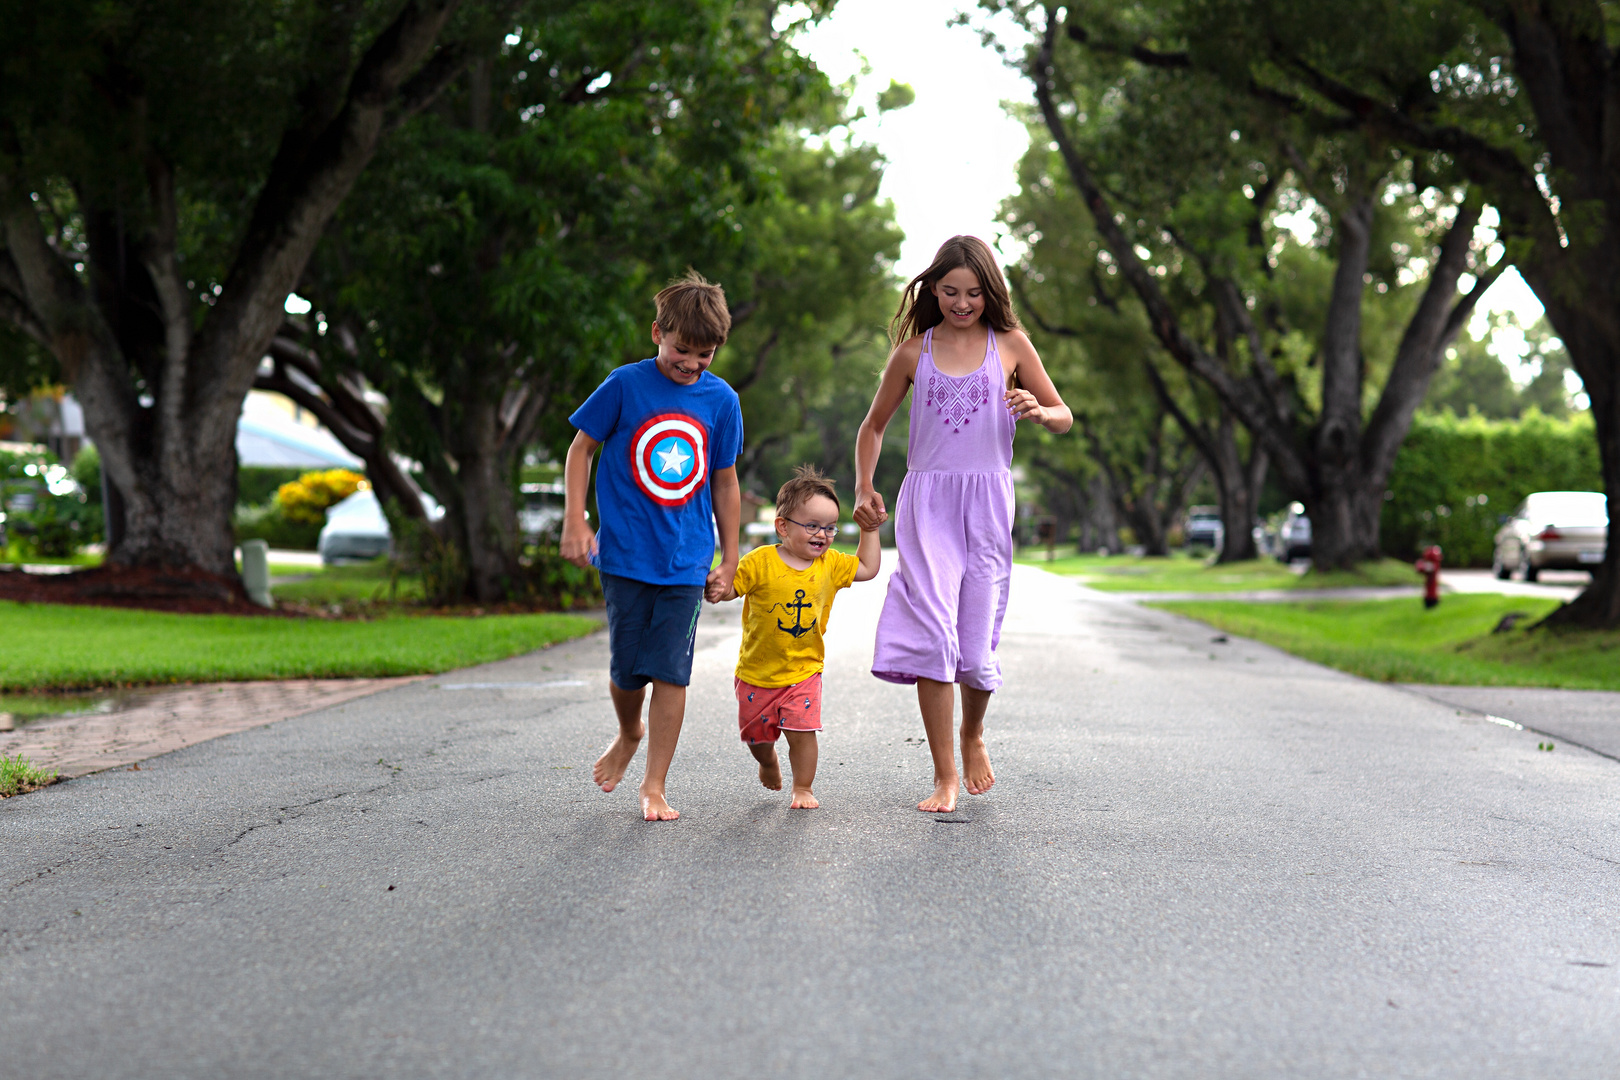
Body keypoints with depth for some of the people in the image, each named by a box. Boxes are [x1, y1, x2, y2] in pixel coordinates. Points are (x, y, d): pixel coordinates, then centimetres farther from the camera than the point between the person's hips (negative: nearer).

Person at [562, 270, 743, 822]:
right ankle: (629, 733, 37)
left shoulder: (721, 399, 3)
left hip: (686, 559, 1)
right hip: (625, 553, -1)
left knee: (671, 672, -2)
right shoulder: (626, 385, -3)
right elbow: (581, 448, 5)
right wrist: (575, 522, -4)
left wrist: (730, 558, 14)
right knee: (627, 666, 4)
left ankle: (654, 786, 7)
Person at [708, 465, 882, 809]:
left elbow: (868, 568, 11)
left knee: (802, 729, -13)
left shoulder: (831, 565, -1)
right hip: (757, 670, -1)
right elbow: (731, 585, -8)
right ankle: (768, 762, 48)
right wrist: (718, 590, -31)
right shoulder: (760, 562, -14)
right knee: (757, 734, 14)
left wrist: (870, 530, 5)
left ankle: (803, 788, 7)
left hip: (803, 671, 1)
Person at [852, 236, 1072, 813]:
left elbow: (1064, 417, 12)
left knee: (977, 643, 1)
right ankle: (945, 776, -6)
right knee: (931, 634, -13)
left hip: (986, 503, 0)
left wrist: (1037, 411, -11)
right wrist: (863, 488, 3)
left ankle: (973, 737, 32)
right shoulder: (914, 351, 8)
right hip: (926, 503, 0)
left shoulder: (1010, 345, 7)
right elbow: (874, 425, 18)